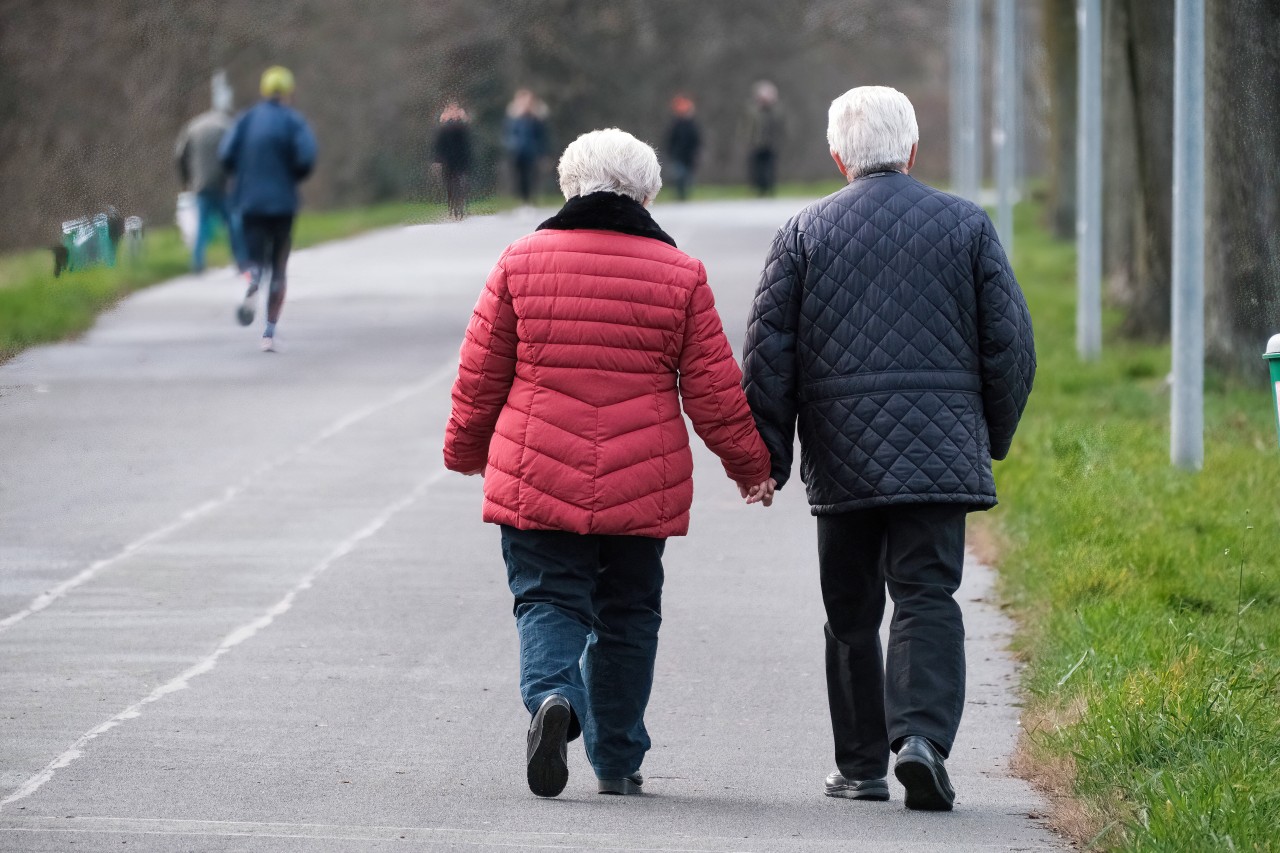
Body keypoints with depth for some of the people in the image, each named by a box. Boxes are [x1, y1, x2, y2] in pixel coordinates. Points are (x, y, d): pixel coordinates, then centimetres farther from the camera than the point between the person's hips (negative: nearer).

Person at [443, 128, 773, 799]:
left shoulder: (522, 261, 0)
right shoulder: (680, 275, 0)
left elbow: (479, 377, 5)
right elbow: (714, 391, 3)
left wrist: (466, 451, 21)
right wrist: (750, 466, 17)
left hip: (536, 481, -1)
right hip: (641, 487, 1)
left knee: (548, 600, 5)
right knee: (626, 615, 14)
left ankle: (552, 695, -25)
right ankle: (617, 762, 18)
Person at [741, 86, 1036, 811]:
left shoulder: (804, 233, 4)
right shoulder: (967, 225, 4)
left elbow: (769, 352, 2)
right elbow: (1010, 342, 4)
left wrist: (768, 456, 8)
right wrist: (995, 437, 18)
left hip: (841, 453, 1)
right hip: (939, 449, -1)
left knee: (852, 614, 11)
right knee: (928, 598, -3)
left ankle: (862, 765, 14)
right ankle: (923, 736, -25)